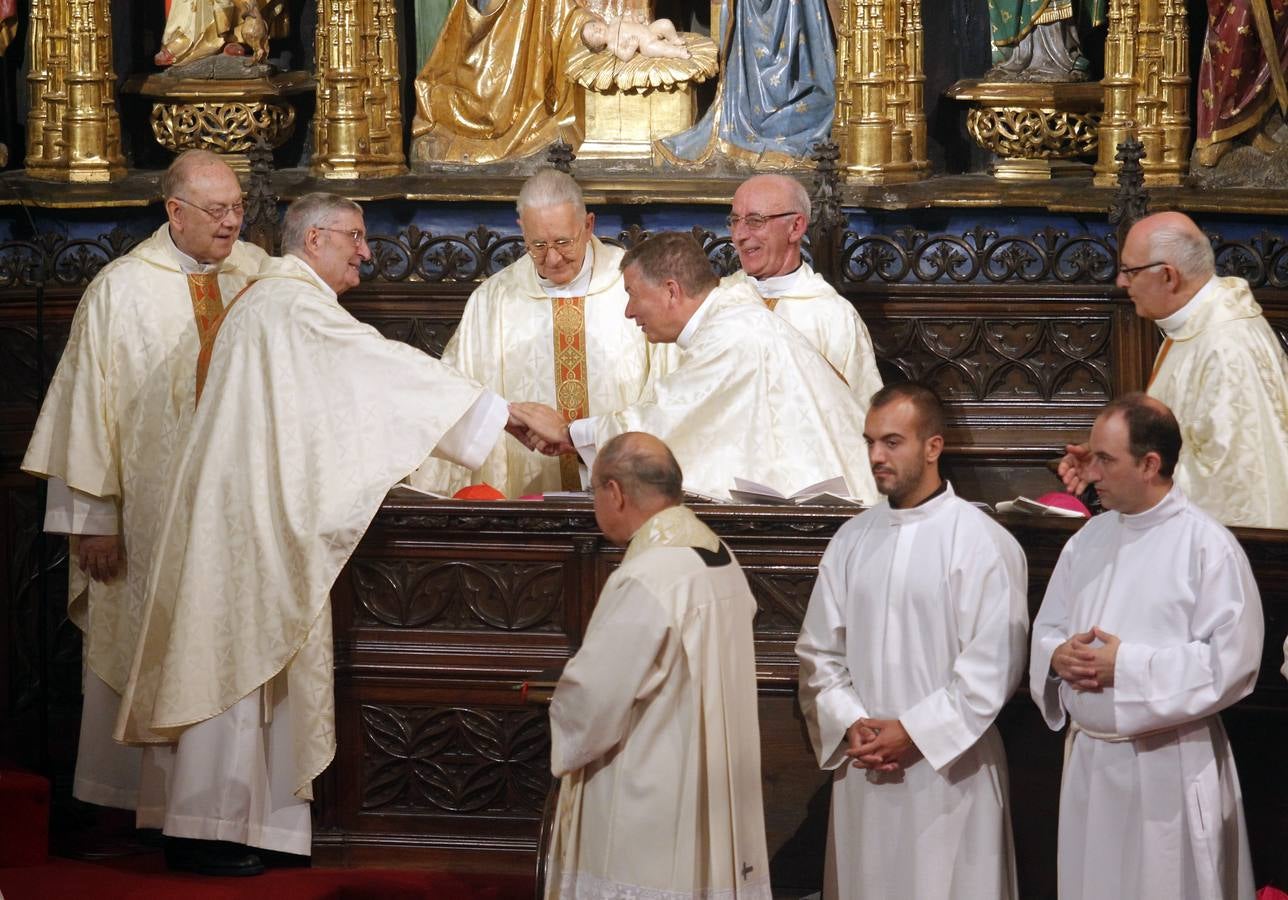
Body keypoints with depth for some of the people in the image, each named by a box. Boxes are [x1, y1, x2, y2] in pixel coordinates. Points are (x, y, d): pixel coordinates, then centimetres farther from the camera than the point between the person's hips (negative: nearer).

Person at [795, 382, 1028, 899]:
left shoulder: (981, 542, -7)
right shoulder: (852, 541, 9)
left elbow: (993, 666, -11)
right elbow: (819, 652, 10)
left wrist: (914, 733, -13)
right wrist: (850, 725, -6)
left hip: (948, 773, -5)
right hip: (862, 776, 5)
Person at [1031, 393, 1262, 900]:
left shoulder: (1206, 545, -12)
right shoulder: (1088, 541, 9)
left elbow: (1233, 659, -17)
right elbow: (1046, 630, 15)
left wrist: (1126, 666, -19)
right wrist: (1058, 657, -10)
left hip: (1169, 765, -6)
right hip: (1088, 759, 6)